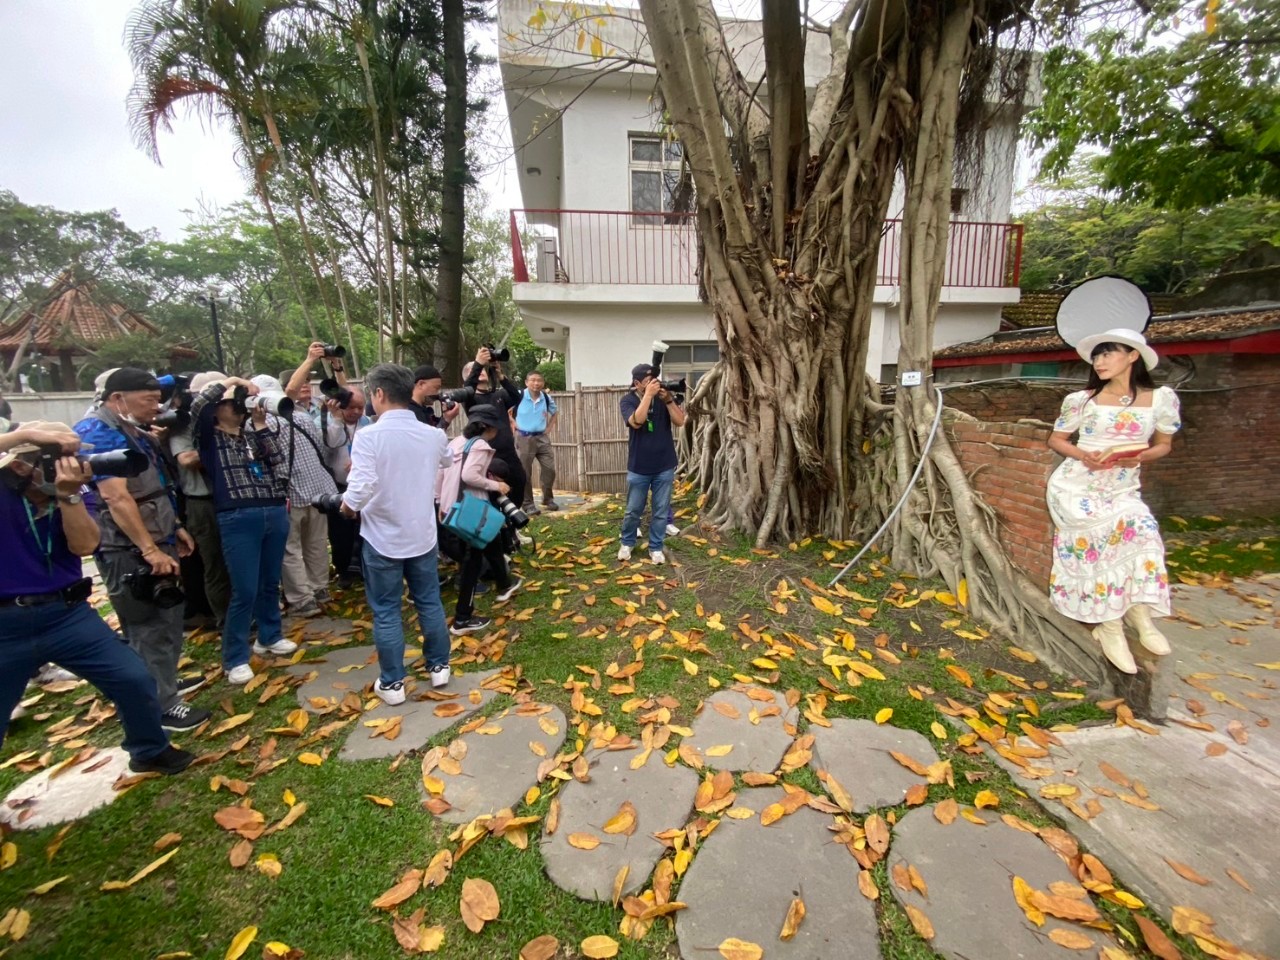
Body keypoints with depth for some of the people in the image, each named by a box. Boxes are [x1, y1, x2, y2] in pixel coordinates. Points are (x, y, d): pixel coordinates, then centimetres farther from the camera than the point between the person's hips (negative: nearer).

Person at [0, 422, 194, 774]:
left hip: (68, 613, 3)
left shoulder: (68, 494, 3)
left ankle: (149, 751, 23)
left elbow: (85, 546, -13)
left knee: (136, 680, -1)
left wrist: (69, 494, -24)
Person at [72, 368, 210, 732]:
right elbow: (116, 498, -25)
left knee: (168, 618, 19)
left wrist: (174, 528, 20)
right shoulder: (99, 433, -17)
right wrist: (150, 549, -27)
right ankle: (160, 705, 10)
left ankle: (166, 682, 35)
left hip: (154, 544, 10)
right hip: (130, 552, -10)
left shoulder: (132, 432, 13)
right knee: (150, 627, -2)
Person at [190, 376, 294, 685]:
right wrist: (228, 382, -4)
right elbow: (197, 406, -13)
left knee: (270, 583, 15)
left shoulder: (254, 436, 15)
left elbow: (280, 459, 1)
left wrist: (262, 425, -2)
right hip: (238, 519, -4)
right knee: (244, 590, -4)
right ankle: (235, 659, 11)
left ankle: (269, 637, 33)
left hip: (275, 514, 4)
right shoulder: (210, 437, 4)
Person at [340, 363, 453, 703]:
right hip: (422, 533, 4)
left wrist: (348, 504, -7)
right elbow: (446, 461, 19)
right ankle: (439, 666, 30)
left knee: (386, 611, 10)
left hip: (383, 538, -4)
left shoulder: (369, 435, -18)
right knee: (429, 602, 17)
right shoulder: (433, 435, -3)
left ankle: (392, 683, 21)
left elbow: (361, 488, -26)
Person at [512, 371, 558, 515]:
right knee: (525, 472, 2)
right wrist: (514, 424, -8)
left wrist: (549, 429, 9)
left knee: (549, 468, 4)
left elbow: (554, 413, 21)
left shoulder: (547, 398, 3)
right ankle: (528, 504, 13)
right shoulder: (518, 396, -10)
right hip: (524, 438, -4)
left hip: (542, 438, 4)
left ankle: (548, 499, 23)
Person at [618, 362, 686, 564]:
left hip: (664, 466, 2)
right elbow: (636, 421, -25)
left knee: (661, 511, 8)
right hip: (638, 467, -2)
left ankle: (656, 547, 23)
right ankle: (627, 543, 31)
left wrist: (668, 400, -20)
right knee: (633, 510, 10)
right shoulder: (628, 400, -6)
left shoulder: (664, 396, 0)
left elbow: (680, 421, -8)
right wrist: (648, 395, -25)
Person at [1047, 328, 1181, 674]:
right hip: (1077, 486, -2)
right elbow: (1056, 440, 5)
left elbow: (1164, 445, 11)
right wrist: (1084, 455, -14)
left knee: (1142, 535, -22)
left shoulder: (1161, 398, 2)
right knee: (1132, 529, -19)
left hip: (1123, 489, 3)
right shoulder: (1081, 399, -2)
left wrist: (1142, 456, -12)